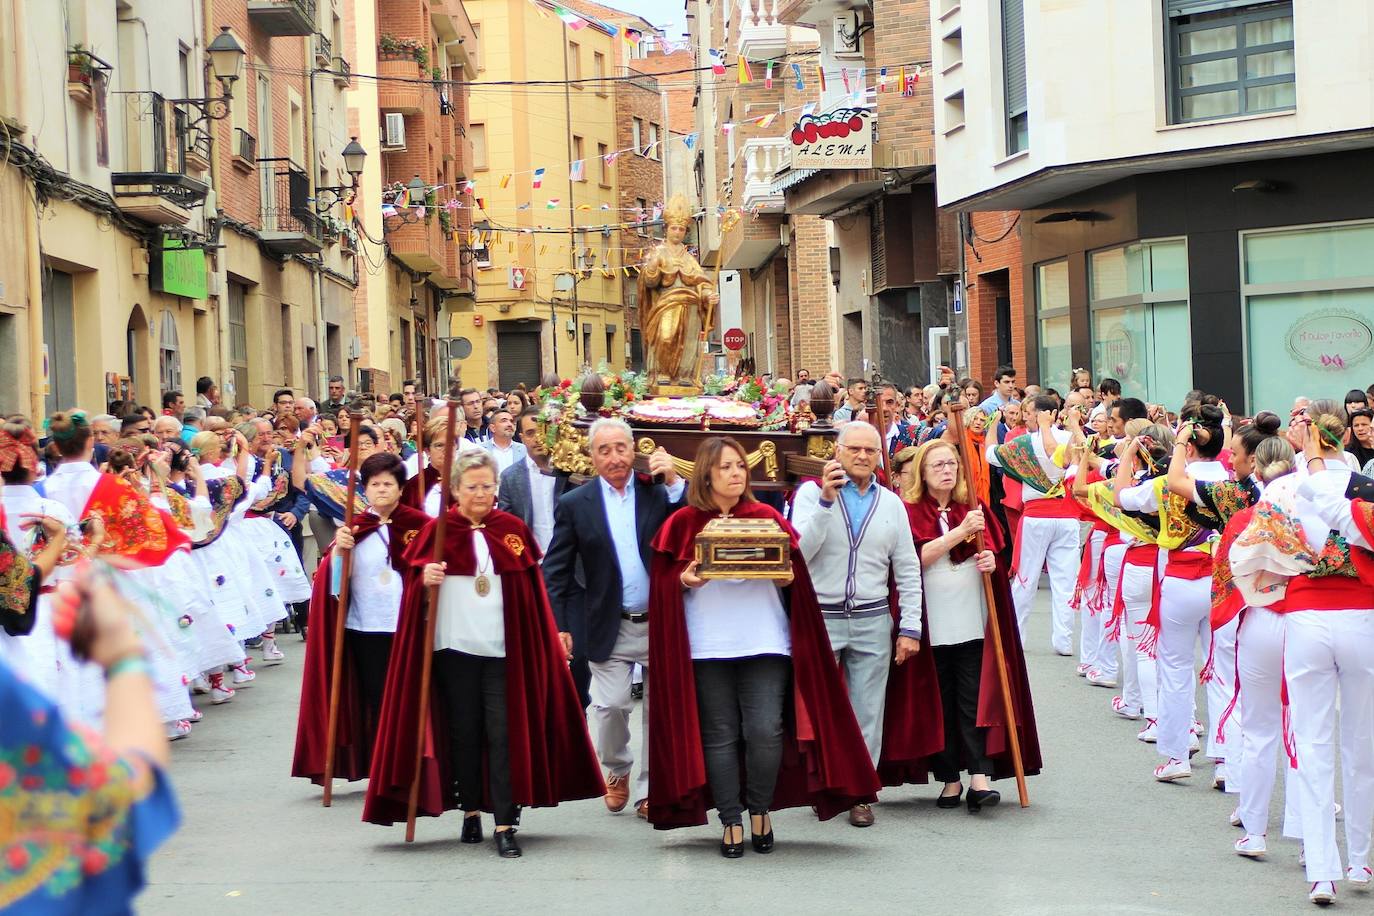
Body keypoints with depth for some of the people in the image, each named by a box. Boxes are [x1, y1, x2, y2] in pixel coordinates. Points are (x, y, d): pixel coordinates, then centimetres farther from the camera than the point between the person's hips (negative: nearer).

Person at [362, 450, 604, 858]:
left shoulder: (513, 530, 5)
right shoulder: (436, 531, 1)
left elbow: (532, 592, 10)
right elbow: (416, 591, 2)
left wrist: (549, 639, 5)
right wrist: (425, 581, -20)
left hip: (504, 648, 0)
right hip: (455, 647, 0)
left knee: (504, 734, -4)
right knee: (464, 733, 8)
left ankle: (505, 824, -5)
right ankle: (471, 811, 20)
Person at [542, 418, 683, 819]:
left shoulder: (659, 492, 1)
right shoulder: (574, 504, -1)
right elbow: (556, 571, 0)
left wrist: (674, 482, -15)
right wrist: (559, 626, -6)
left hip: (661, 621, 1)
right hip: (610, 627, -1)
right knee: (610, 705, -4)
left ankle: (648, 790, 18)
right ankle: (616, 770, 24)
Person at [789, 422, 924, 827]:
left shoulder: (890, 502, 9)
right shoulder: (812, 493, 0)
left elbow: (907, 570, 11)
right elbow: (798, 551, -14)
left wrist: (910, 627, 4)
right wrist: (827, 499, -20)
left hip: (872, 622, 2)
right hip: (820, 617, -2)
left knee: (867, 711, 3)